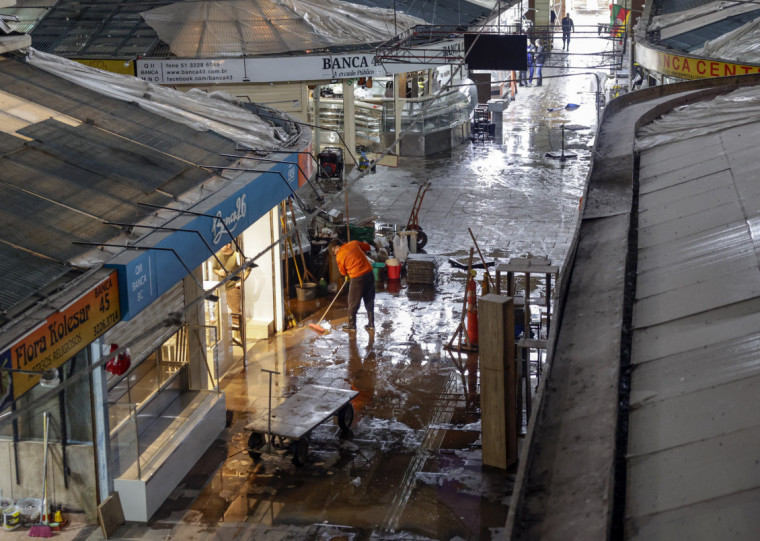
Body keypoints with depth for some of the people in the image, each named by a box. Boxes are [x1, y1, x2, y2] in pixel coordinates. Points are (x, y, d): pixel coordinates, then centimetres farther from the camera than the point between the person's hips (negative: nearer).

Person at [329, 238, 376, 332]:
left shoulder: (339, 257, -6)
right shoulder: (354, 243, 4)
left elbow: (343, 272, 7)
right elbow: (368, 247, 17)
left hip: (357, 279, -5)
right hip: (369, 274, 5)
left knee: (353, 303, 11)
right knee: (370, 301, 15)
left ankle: (352, 326, 21)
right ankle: (371, 325, 21)